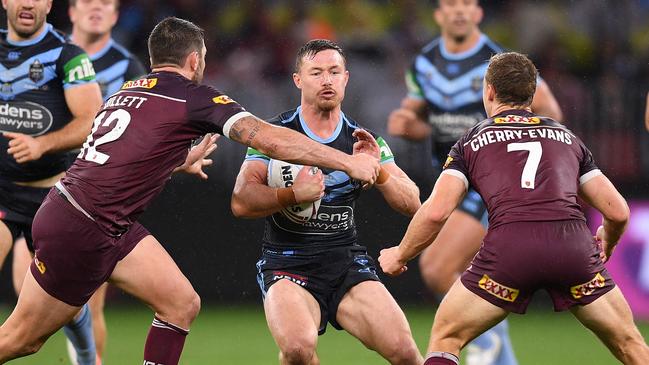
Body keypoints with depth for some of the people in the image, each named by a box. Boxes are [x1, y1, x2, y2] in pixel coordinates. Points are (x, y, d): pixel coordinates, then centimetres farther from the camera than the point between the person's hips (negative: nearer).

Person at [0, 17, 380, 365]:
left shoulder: (128, 91, 13)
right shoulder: (195, 96, -10)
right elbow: (271, 140, -17)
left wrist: (182, 161, 45)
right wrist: (349, 162, -11)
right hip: (81, 231, -8)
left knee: (182, 304, 5)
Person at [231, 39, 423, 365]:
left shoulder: (364, 141, 9)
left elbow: (411, 204, 2)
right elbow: (241, 202, -11)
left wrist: (377, 171, -15)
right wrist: (292, 195, -26)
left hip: (347, 261, 3)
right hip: (287, 263, -3)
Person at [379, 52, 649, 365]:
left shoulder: (472, 141, 20)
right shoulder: (566, 136, 26)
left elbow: (436, 212, 8)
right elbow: (618, 212, 22)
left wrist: (400, 256, 25)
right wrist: (607, 243, 45)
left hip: (509, 245, -2)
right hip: (574, 244, 2)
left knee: (445, 337, 16)